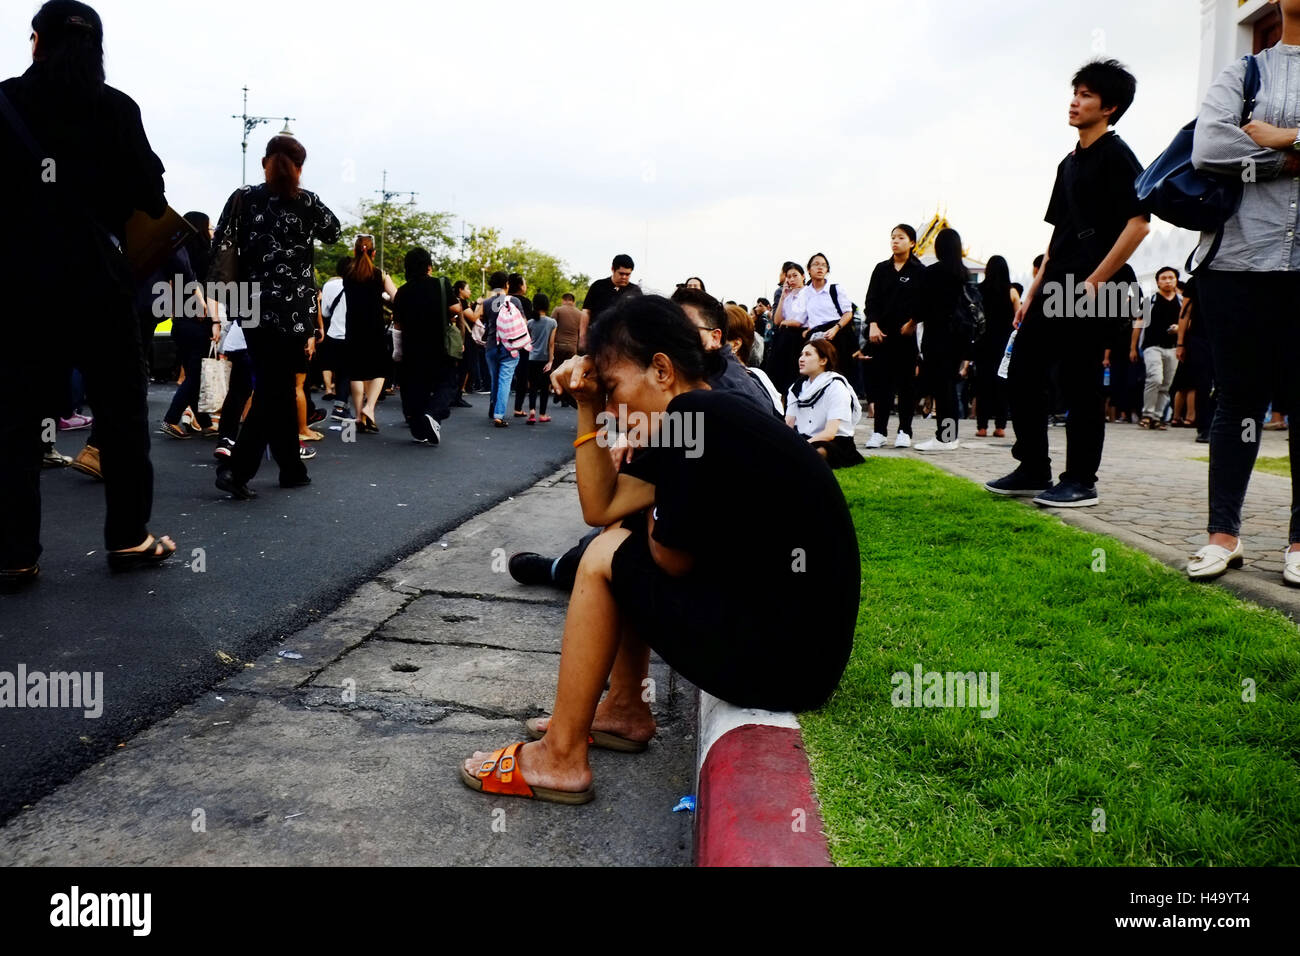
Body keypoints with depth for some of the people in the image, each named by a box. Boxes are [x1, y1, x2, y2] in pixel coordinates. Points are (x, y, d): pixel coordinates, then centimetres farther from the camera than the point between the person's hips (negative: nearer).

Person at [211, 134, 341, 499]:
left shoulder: (242, 198, 3)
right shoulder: (307, 203, -2)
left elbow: (221, 249, -3)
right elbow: (334, 232, 17)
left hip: (253, 308, 3)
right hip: (292, 310, -3)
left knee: (276, 387, 13)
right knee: (273, 390, 0)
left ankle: (292, 469, 18)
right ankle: (237, 469, -12)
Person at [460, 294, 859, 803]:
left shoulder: (693, 418, -20)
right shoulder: (711, 413, 10)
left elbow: (673, 561, -14)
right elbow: (601, 507, 13)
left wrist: (656, 516, 6)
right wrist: (588, 408, 7)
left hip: (782, 660, -10)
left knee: (605, 558, -1)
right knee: (624, 533, 18)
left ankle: (560, 759, 9)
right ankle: (625, 710, 28)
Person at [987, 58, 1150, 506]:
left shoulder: (1116, 155, -4)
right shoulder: (1069, 163, 20)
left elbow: (1138, 223, -14)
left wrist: (1095, 282, -18)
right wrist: (1034, 292, 16)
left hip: (1094, 291, -8)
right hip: (1056, 290, 8)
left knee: (1080, 383, -6)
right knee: (1021, 373, 7)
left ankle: (1080, 482, 4)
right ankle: (1033, 470, 17)